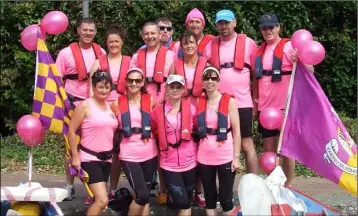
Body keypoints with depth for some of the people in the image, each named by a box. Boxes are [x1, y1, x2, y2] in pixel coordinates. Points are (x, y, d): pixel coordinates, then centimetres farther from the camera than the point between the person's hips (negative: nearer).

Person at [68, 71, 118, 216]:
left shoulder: (110, 106, 10)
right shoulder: (85, 105, -9)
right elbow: (71, 131, -9)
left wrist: (113, 152, 9)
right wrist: (75, 156, -11)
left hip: (106, 159, 7)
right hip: (89, 158, -7)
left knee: (98, 200, 14)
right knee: (102, 200, -15)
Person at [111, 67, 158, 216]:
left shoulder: (150, 101, 3)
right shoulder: (117, 103, 1)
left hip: (150, 153, 2)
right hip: (129, 155, -2)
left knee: (145, 196, 10)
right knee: (142, 195, -13)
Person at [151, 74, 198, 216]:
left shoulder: (191, 108, -1)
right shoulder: (158, 110, -2)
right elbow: (154, 134, 7)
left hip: (189, 161, 1)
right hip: (169, 164, -1)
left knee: (187, 201, 12)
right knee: (181, 202, -7)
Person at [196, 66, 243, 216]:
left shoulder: (229, 101, -3)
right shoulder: (199, 102, 5)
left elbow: (236, 131, -3)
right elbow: (196, 130, 9)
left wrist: (236, 157, -7)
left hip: (226, 158, -3)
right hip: (204, 158, 3)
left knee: (226, 198, 2)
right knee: (209, 197, 12)